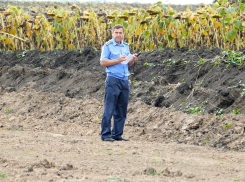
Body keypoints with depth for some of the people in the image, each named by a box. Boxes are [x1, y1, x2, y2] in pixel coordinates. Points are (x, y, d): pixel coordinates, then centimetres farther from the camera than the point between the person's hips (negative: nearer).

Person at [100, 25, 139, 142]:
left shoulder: (126, 46, 17)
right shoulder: (108, 46, -2)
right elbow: (103, 62, -10)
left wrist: (133, 60, 0)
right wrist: (118, 60, -16)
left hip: (125, 80, 6)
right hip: (113, 80, -6)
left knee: (121, 110, 7)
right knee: (109, 109, -7)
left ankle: (117, 134, 12)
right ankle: (106, 135, -5)